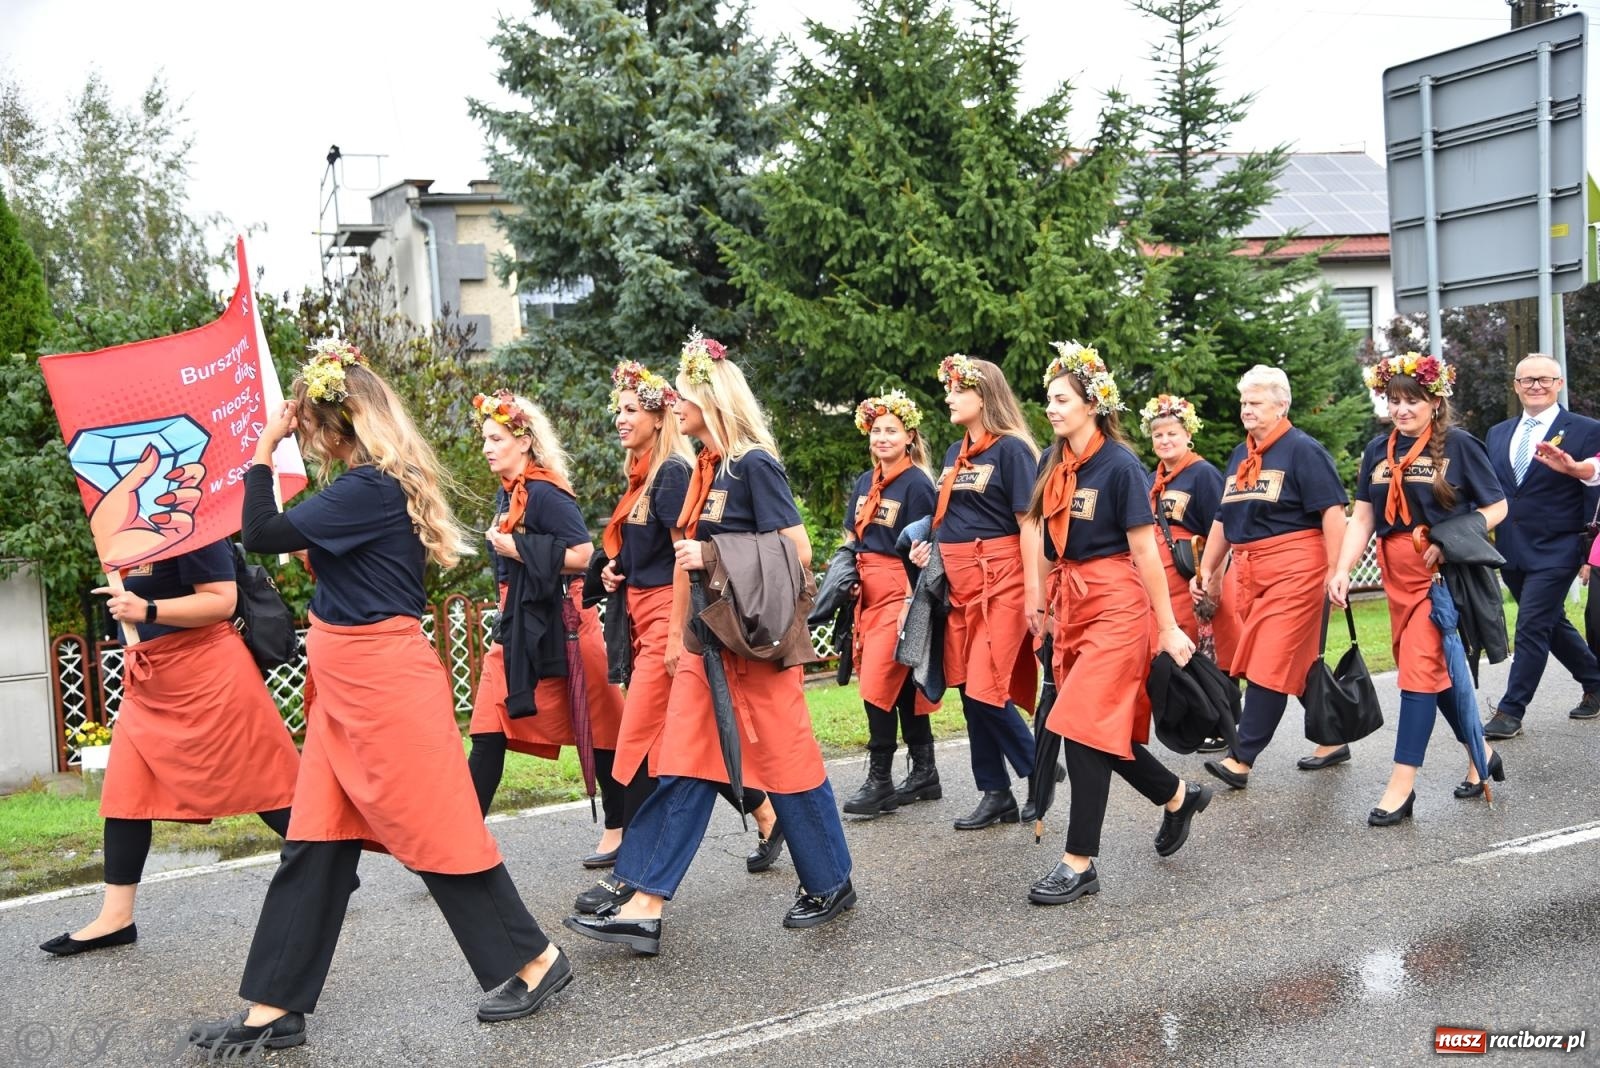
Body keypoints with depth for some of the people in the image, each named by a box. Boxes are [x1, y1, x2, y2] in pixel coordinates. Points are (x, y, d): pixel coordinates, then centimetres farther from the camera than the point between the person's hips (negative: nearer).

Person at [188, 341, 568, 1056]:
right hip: (348, 681, 10)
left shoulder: (372, 488, -18)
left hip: (381, 681, -10)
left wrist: (265, 448, -10)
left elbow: (262, 535, -19)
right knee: (315, 841, 10)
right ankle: (273, 1009, 17)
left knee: (434, 830, 0)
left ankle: (534, 960, 15)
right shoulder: (379, 483, 10)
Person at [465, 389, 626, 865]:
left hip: (560, 625, -8)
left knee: (598, 734, 5)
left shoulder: (545, 494, -15)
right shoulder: (506, 495, 11)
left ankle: (619, 830, 20)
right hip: (516, 628, 8)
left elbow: (586, 556, -23)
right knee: (488, 736, 1)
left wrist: (518, 549, -20)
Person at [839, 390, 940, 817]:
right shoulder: (864, 482, 13)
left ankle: (880, 780, -2)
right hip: (868, 590, 7)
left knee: (880, 683, -10)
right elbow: (853, 539, 19)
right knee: (902, 684, 11)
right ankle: (925, 773, 19)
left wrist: (911, 603, -17)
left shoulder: (917, 484, -8)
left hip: (900, 589, -7)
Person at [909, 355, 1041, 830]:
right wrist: (928, 546, 7)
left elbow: (1028, 523, -12)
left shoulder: (1011, 449, -7)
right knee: (968, 690, 8)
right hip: (958, 582, 8)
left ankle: (1039, 773, 11)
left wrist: (1033, 592, -17)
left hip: (1000, 580, -8)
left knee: (987, 690, -11)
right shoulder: (954, 454, 16)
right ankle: (995, 794, 17)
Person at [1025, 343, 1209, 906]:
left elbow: (1144, 549, -11)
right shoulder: (1052, 463, 7)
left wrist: (1168, 627, -9)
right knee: (1107, 725, 11)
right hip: (1071, 599, 7)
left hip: (1116, 602, -7)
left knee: (1086, 725, -9)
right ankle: (1178, 795, 36)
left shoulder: (1120, 465, -12)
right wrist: (1044, 595, 14)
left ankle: (1080, 862, -1)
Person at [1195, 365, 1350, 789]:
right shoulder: (1239, 455, 16)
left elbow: (1332, 512, -12)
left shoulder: (1302, 450, -6)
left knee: (1271, 665, -7)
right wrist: (1207, 569, 15)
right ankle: (1331, 741, 24)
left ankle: (1242, 759, -7)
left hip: (1293, 568, -7)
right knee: (1299, 663, 12)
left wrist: (1335, 572, -18)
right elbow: (1223, 519, 20)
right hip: (1246, 570, 8)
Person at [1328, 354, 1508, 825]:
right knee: (1437, 667, 12)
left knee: (1419, 667, -10)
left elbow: (1496, 506, -3)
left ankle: (1402, 784, -7)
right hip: (1397, 572, 5)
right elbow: (1362, 517, 7)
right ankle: (1479, 754, 31)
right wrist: (1342, 569, -5)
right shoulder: (1378, 450, 7)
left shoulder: (1457, 444, -6)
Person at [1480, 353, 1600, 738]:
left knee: (1531, 628, -7)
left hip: (1555, 551, -6)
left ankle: (1510, 712, -1)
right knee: (1552, 624, 17)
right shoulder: (1498, 434, 12)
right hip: (1511, 551, 6)